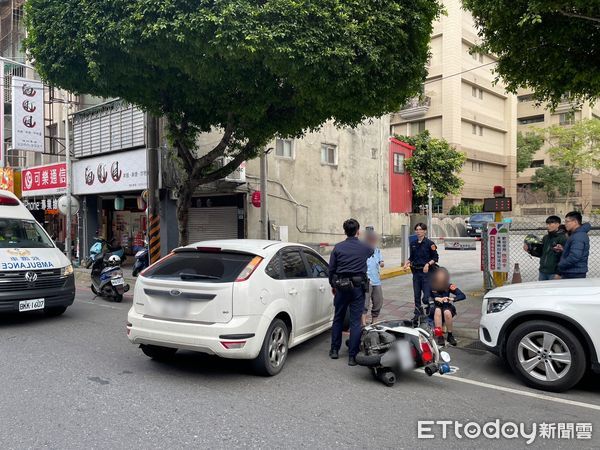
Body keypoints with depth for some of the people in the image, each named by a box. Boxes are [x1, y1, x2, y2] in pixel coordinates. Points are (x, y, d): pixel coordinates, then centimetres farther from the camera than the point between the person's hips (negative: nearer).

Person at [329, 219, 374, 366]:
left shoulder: (338, 248, -1)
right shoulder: (366, 248, -1)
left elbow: (331, 268, 2)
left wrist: (333, 285, 15)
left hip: (341, 287, 1)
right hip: (358, 287, -1)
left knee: (338, 318, 16)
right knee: (355, 321, 2)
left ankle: (335, 350, 25)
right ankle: (352, 356, 3)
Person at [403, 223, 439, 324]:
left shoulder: (429, 243, -5)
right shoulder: (413, 243, 11)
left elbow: (436, 258, -4)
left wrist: (428, 264, -18)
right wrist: (407, 263, 1)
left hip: (427, 271, -5)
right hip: (416, 271, 5)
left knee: (426, 297, -10)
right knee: (417, 295, 9)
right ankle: (418, 314, 19)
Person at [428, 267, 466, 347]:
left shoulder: (449, 286, -7)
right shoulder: (431, 287, -9)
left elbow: (463, 296, -11)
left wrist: (451, 299, -26)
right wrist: (436, 299, -28)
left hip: (447, 308, 0)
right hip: (435, 308, 0)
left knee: (447, 312, -34)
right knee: (437, 310, -34)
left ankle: (450, 335, -17)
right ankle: (440, 336, -33)